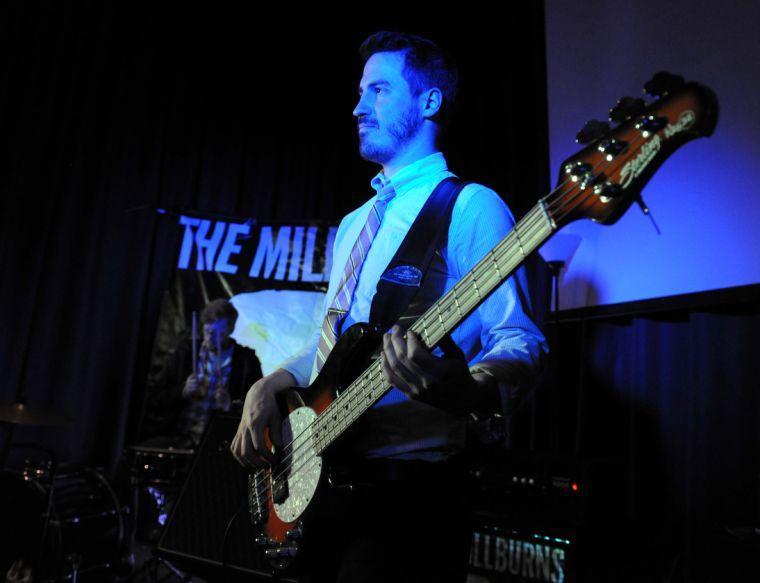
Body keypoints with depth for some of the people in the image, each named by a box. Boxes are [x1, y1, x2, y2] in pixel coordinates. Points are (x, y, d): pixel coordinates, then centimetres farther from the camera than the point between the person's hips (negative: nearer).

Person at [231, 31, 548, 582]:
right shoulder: (354, 224, 16)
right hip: (322, 472, 8)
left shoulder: (468, 206, -9)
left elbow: (521, 341, -16)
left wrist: (460, 389, -36)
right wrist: (270, 387, 3)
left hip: (407, 483, -7)